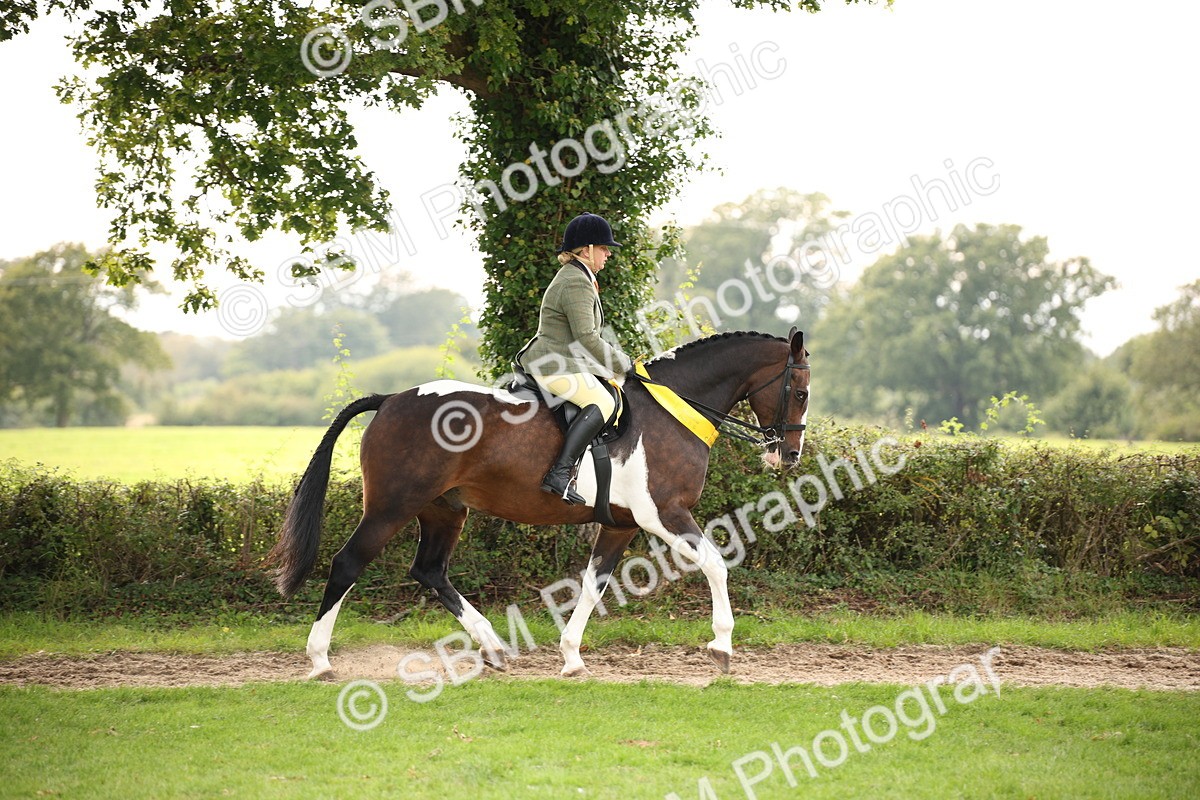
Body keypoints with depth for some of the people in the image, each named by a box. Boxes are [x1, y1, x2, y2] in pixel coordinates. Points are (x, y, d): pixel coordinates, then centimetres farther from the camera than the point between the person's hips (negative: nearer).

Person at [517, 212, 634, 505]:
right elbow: (587, 338, -22)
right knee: (602, 402, -28)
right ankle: (559, 474, -39)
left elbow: (584, 337, 27)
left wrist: (616, 359, 19)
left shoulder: (575, 278, 20)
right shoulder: (577, 284, -15)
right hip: (554, 366, -12)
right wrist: (622, 364, -12)